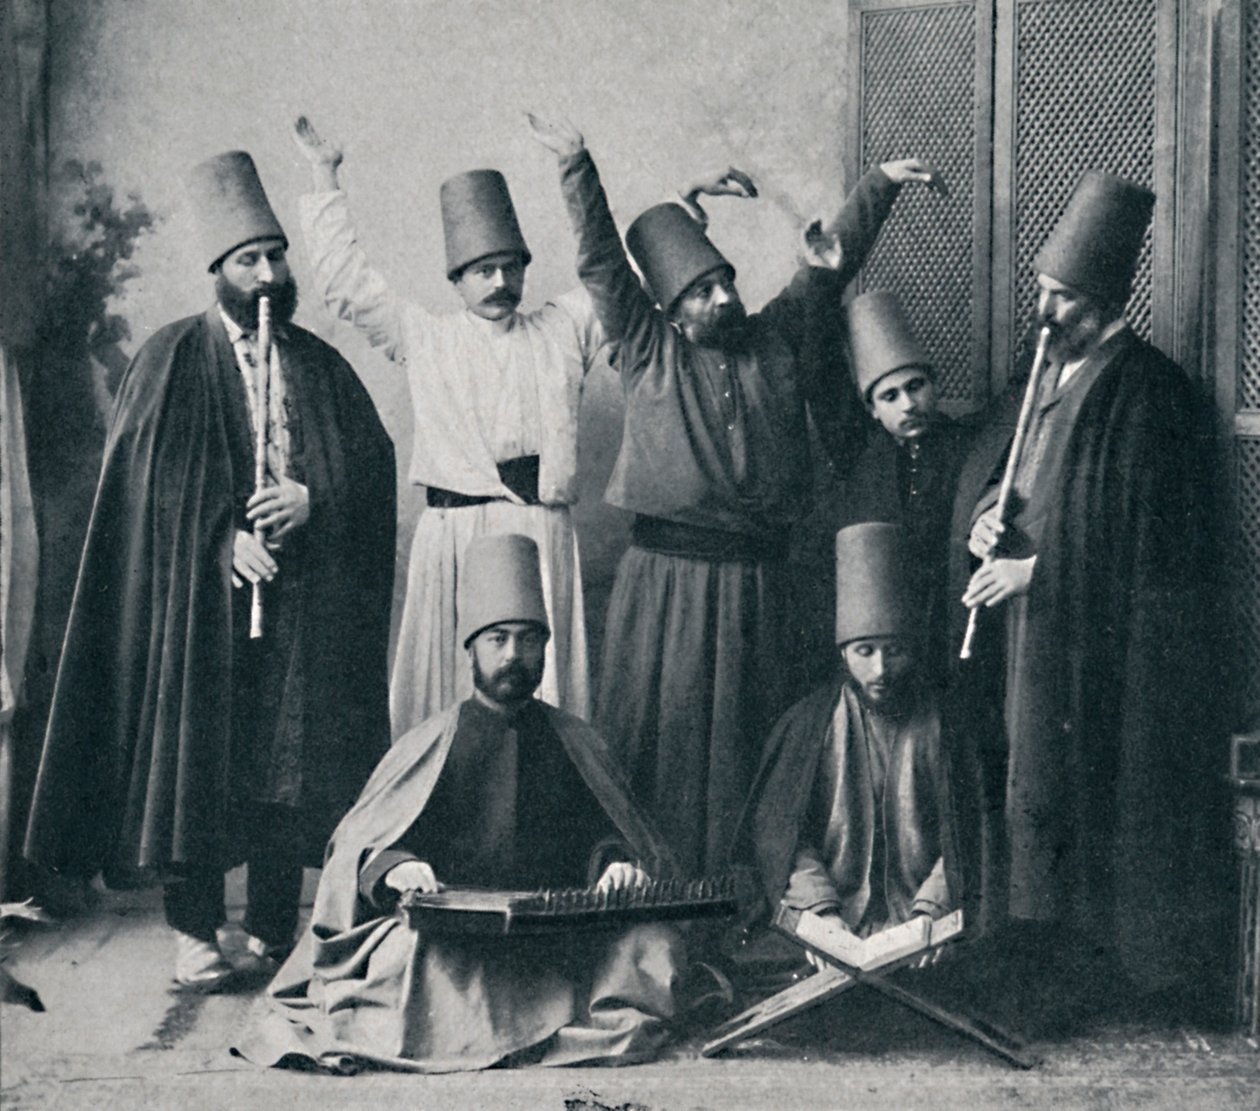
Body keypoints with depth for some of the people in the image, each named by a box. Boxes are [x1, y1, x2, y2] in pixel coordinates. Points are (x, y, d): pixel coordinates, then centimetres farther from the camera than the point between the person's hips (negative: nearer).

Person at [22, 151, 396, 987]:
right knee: (196, 756, -4)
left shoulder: (321, 365, 12)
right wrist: (225, 539, -16)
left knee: (291, 758, 3)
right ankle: (196, 932, 3)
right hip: (202, 597, -2)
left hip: (306, 603, 3)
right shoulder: (174, 359, 4)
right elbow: (153, 475, -5)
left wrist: (310, 499, -13)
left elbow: (374, 460, 5)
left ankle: (276, 926, 11)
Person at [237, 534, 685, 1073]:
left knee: (651, 944, -26)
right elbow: (358, 846, 3)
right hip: (451, 932, -2)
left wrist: (617, 863, -7)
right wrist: (394, 869, -20)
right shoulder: (433, 744, 8)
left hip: (559, 932, 2)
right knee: (404, 949, -35)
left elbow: (607, 832, 18)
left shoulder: (573, 741, 16)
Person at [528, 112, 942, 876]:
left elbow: (836, 262, 13)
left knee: (747, 740, 5)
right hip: (667, 574, -2)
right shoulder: (649, 350, 3)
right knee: (660, 729, 0)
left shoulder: (780, 338, 10)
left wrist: (882, 184, 5)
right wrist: (577, 166, -11)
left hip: (758, 575, 2)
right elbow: (601, 263, -3)